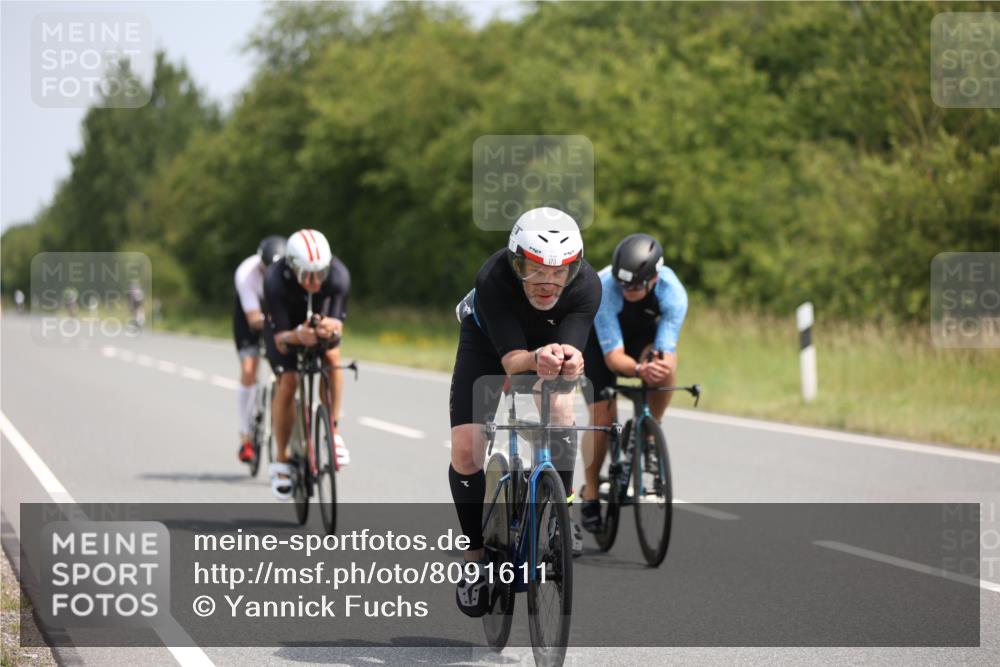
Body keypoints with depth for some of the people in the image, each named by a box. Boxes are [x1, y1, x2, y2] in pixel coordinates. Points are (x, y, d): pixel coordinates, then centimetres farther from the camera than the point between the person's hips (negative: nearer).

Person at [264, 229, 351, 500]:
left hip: (319, 319, 2)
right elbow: (280, 338, -34)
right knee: (287, 384, -15)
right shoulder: (276, 280, -38)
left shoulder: (338, 275, -34)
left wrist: (330, 328, -52)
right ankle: (281, 459, 2)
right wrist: (298, 336, -56)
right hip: (286, 326, -2)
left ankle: (332, 431, -13)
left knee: (331, 356, -28)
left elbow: (338, 324, -28)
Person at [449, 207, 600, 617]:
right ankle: (477, 558, 2)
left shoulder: (587, 287, -34)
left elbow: (572, 349, -40)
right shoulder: (494, 280, -39)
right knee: (465, 450, -15)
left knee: (559, 413, -28)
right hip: (487, 342, -1)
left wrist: (569, 362, -64)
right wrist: (537, 359, -64)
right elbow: (511, 359, -43)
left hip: (551, 341, 1)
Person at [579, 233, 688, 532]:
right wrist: (639, 370, -60)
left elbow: (667, 352, -35)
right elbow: (613, 356, -40)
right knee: (603, 417, -10)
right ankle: (590, 495, 10)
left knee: (664, 363, -33)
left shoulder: (673, 292, -34)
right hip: (599, 337, -1)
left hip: (644, 330, 1)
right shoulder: (604, 288, -39)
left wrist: (661, 367, -59)